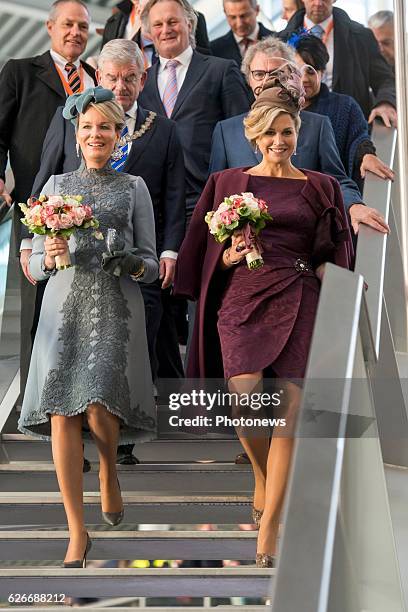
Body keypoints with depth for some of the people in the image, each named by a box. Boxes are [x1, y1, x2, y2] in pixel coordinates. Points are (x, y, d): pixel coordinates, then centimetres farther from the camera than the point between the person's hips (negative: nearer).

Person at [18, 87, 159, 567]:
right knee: (62, 413, -8)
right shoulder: (57, 184, 14)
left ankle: (109, 472, 22)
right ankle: (77, 531, 1)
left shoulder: (134, 188, 10)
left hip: (116, 308, -1)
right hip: (64, 306, 2)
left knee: (100, 409, -15)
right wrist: (49, 256, -10)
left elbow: (151, 263, 9)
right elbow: (35, 264, 11)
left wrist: (134, 264, -12)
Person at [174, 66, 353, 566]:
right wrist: (230, 257, -7)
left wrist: (325, 273, -3)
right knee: (246, 395, -19)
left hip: (299, 302, 0)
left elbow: (335, 257, 16)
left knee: (290, 408, -11)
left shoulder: (321, 188, 13)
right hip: (243, 296, 0)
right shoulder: (229, 182, 12)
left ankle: (269, 526, -6)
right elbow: (208, 255, 13)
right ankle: (262, 475, 14)